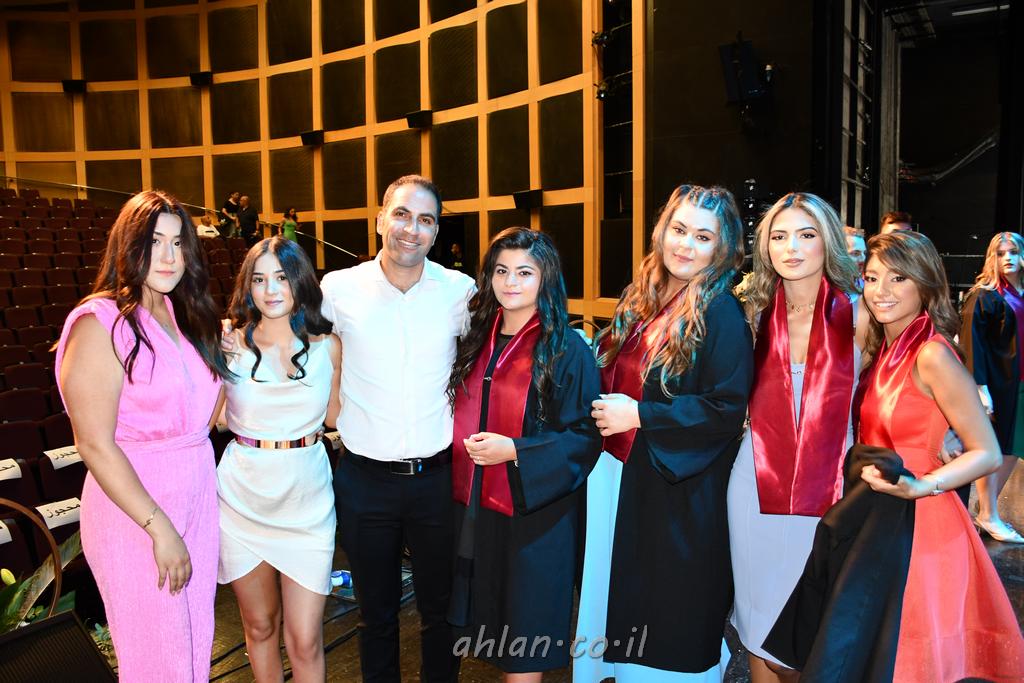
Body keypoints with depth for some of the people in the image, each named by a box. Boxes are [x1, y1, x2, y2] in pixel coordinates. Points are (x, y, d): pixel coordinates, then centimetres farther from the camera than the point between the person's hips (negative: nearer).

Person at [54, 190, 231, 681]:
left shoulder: (185, 315, 9)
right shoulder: (100, 324, -14)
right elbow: (95, 445, -18)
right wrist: (161, 529, -18)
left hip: (199, 492, 7)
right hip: (134, 509, -6)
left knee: (197, 641, 18)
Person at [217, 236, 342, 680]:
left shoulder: (327, 347, 1)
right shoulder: (230, 344, -2)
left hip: (306, 502, 0)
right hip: (244, 501, 0)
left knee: (305, 640, 1)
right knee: (260, 625, 17)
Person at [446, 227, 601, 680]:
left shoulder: (567, 350, -11)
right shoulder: (477, 340, 6)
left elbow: (586, 435, -13)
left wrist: (514, 450, -21)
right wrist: (469, 448, 2)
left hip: (534, 512, -5)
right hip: (475, 507, 6)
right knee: (489, 621, 18)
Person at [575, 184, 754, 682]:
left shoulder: (720, 313, -14)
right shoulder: (640, 299, 6)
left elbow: (727, 408, -20)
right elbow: (611, 373, 19)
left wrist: (638, 415, -19)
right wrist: (606, 408, 0)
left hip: (681, 492, -6)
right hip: (624, 477, 7)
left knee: (673, 625, 10)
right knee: (627, 601, 21)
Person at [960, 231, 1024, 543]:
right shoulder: (984, 296, -7)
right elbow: (971, 342, -13)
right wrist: (979, 387, -19)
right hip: (996, 383, -6)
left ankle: (987, 511, 22)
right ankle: (988, 516, 14)